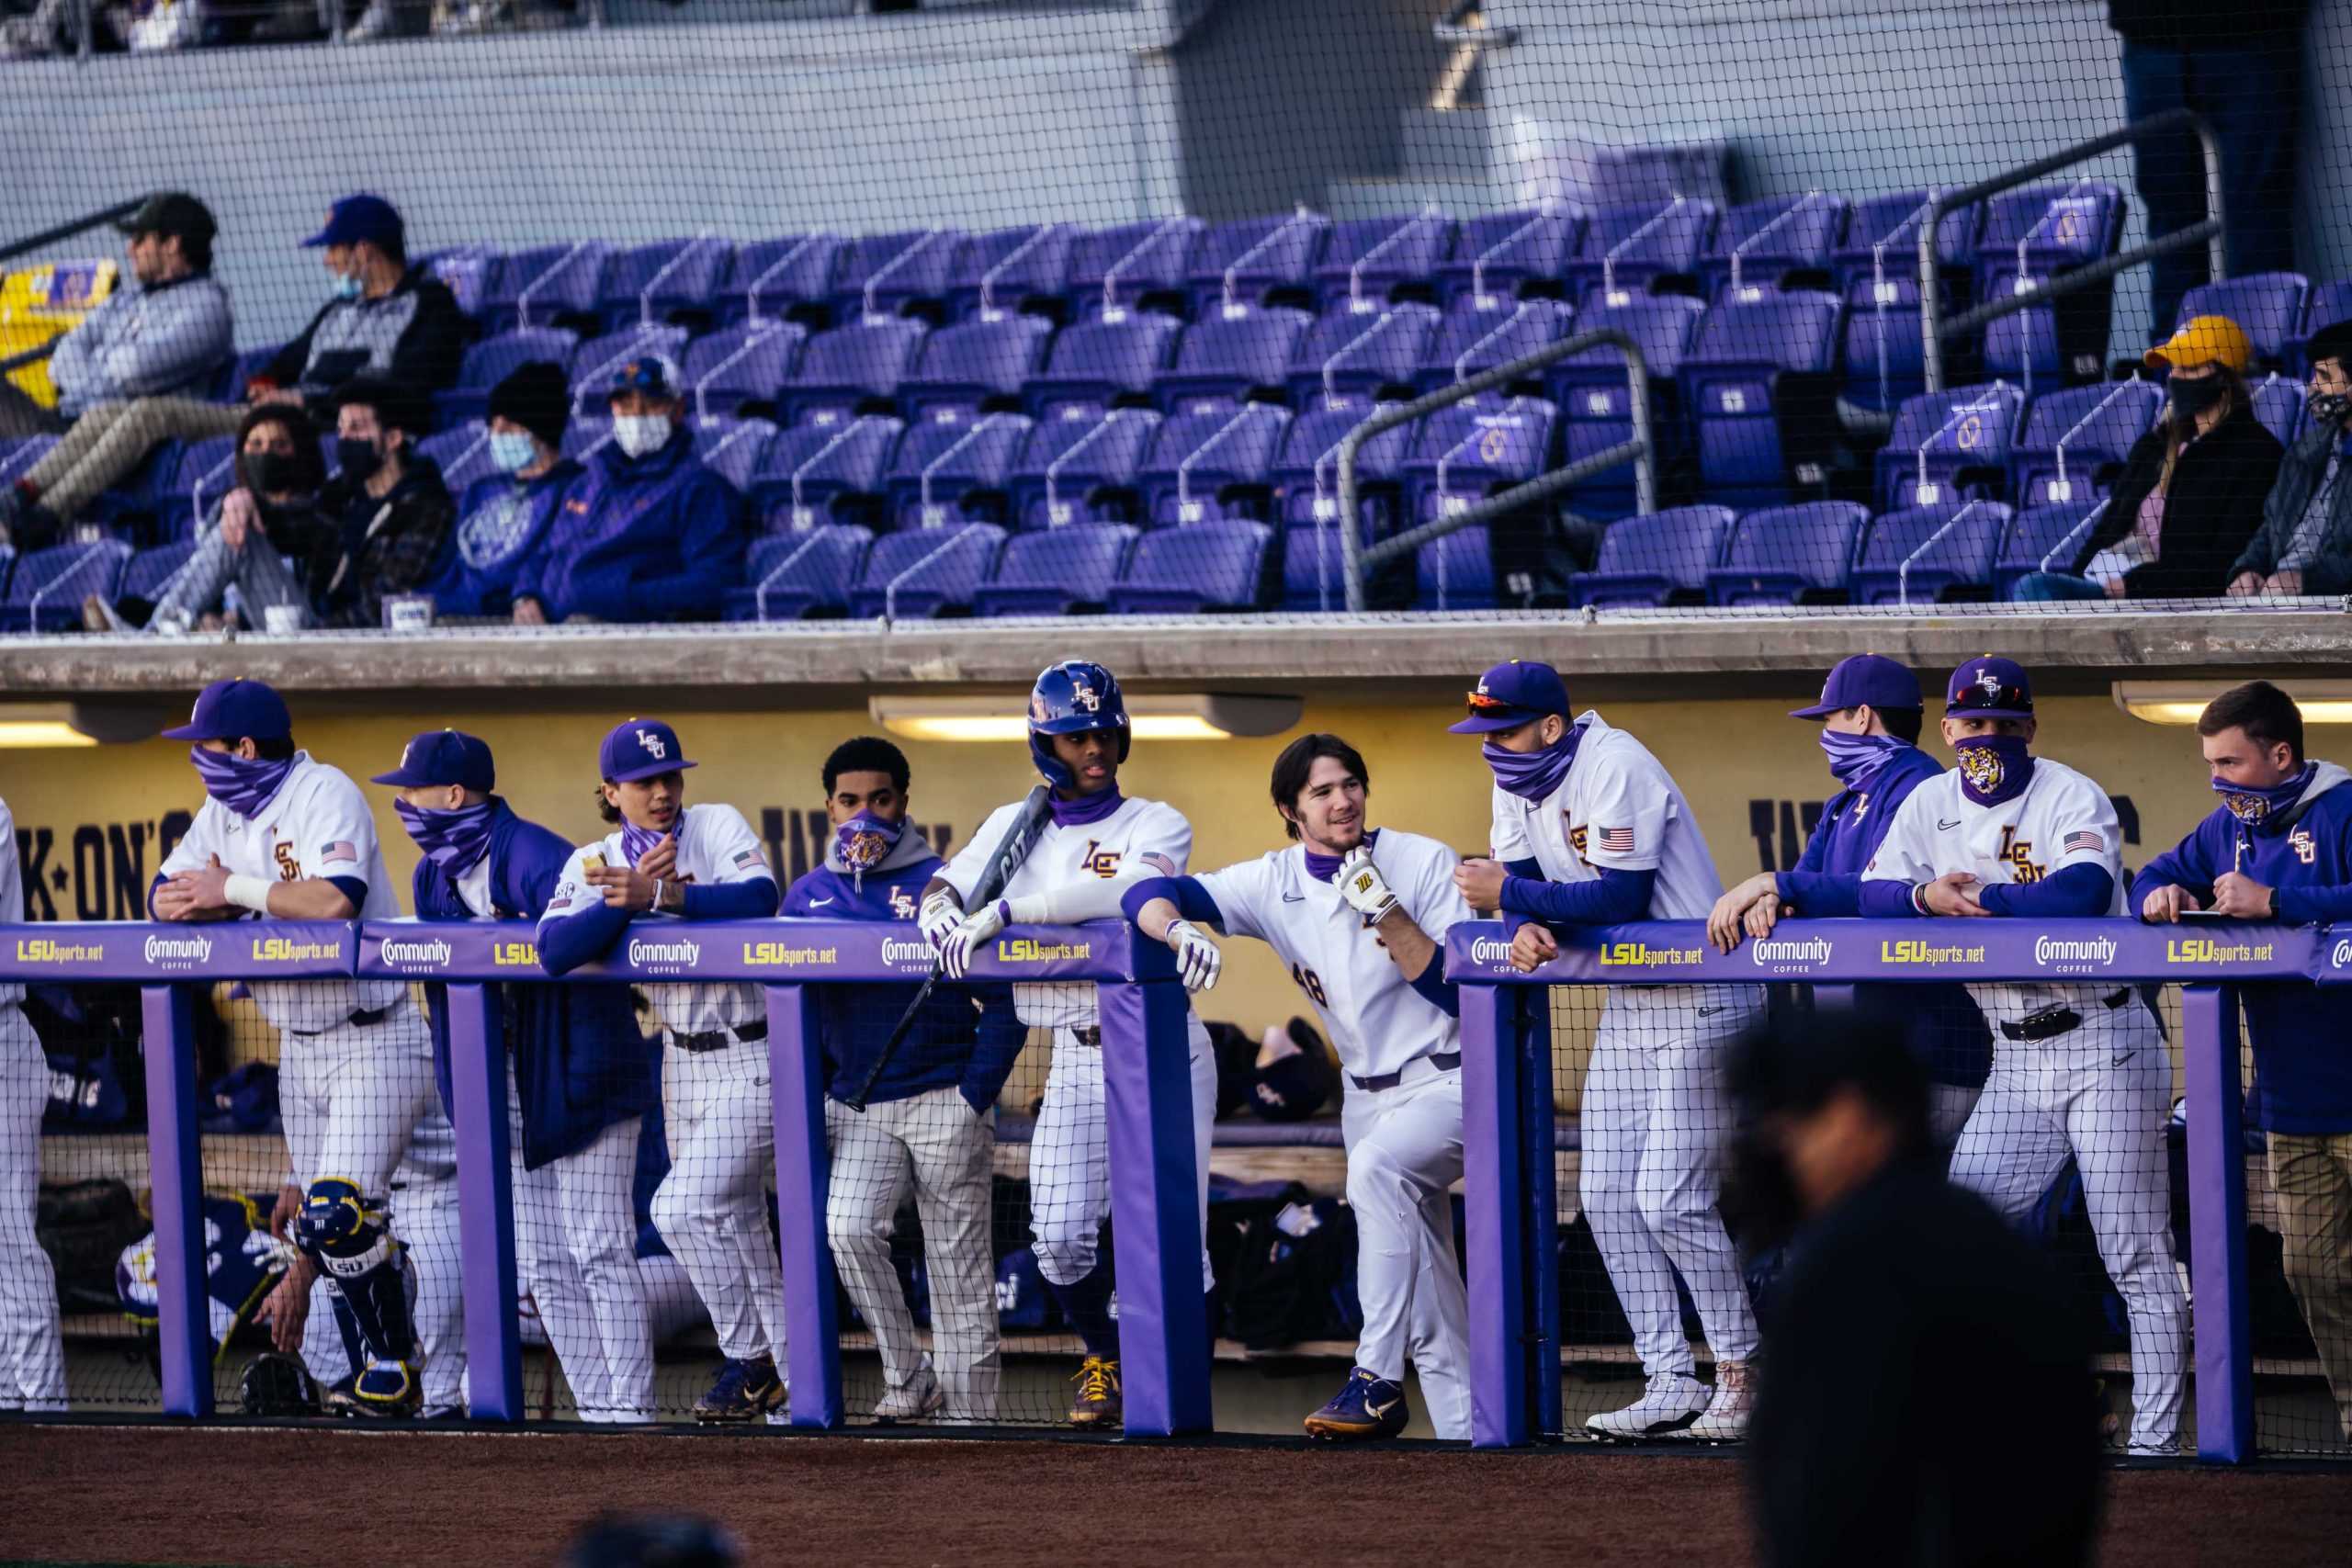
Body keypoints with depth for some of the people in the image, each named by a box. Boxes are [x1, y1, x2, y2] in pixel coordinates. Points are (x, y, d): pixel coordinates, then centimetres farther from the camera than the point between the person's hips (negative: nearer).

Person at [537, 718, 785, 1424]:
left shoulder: (718, 827, -8)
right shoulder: (593, 864, 1)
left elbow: (759, 898, -28)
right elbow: (554, 949, -15)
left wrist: (663, 894, -33)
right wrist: (628, 899, -27)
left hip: (755, 1056, -6)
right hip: (683, 1060, 6)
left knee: (682, 1207, -17)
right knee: (736, 1229, 12)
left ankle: (751, 1358, -3)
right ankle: (780, 1371, 24)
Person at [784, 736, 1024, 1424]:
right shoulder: (807, 896, 8)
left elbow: (1005, 999, -5)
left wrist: (976, 1097, -11)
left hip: (944, 1102, -3)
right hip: (856, 1105, 3)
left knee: (959, 1268, 0)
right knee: (848, 1231, -20)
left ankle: (971, 1414, 7)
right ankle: (906, 1378, -5)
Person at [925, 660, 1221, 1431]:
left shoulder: (1156, 825, -4)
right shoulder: (1014, 826, 12)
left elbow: (1121, 892, -23)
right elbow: (949, 883, 11)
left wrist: (1003, 912, -26)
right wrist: (938, 908, -14)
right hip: (1075, 1057, 4)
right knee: (1060, 1237, -4)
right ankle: (1105, 1360, 22)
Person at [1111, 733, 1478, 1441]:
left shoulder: (1423, 863, -12)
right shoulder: (1275, 884, -2)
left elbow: (1463, 990, -19)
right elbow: (1147, 894, -10)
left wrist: (1386, 913, -28)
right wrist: (1180, 931, -33)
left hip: (1454, 1082, -6)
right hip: (1369, 1094, 6)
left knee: (1377, 1165, -35)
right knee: (1426, 1293, 8)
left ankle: (1378, 1378, -35)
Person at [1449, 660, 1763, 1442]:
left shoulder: (1613, 768, -21)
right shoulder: (1516, 776, 6)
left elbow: (1620, 896, -27)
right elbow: (1518, 883, 5)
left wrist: (1512, 894, -23)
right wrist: (1524, 927, -17)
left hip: (1700, 999, -9)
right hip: (1627, 1002, 9)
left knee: (1670, 1199, -13)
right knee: (1607, 1197, 4)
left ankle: (1740, 1376, 0)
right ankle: (1671, 1384, 9)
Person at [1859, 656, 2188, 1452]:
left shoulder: (2072, 798, -10)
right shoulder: (1931, 804, 8)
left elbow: (2082, 894, -28)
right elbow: (1871, 896, 3)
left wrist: (1975, 896, -20)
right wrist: (1926, 894, -18)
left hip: (2103, 1045, -6)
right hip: (2016, 1061, 6)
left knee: (2135, 1254, -5)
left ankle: (2155, 1439, -3)